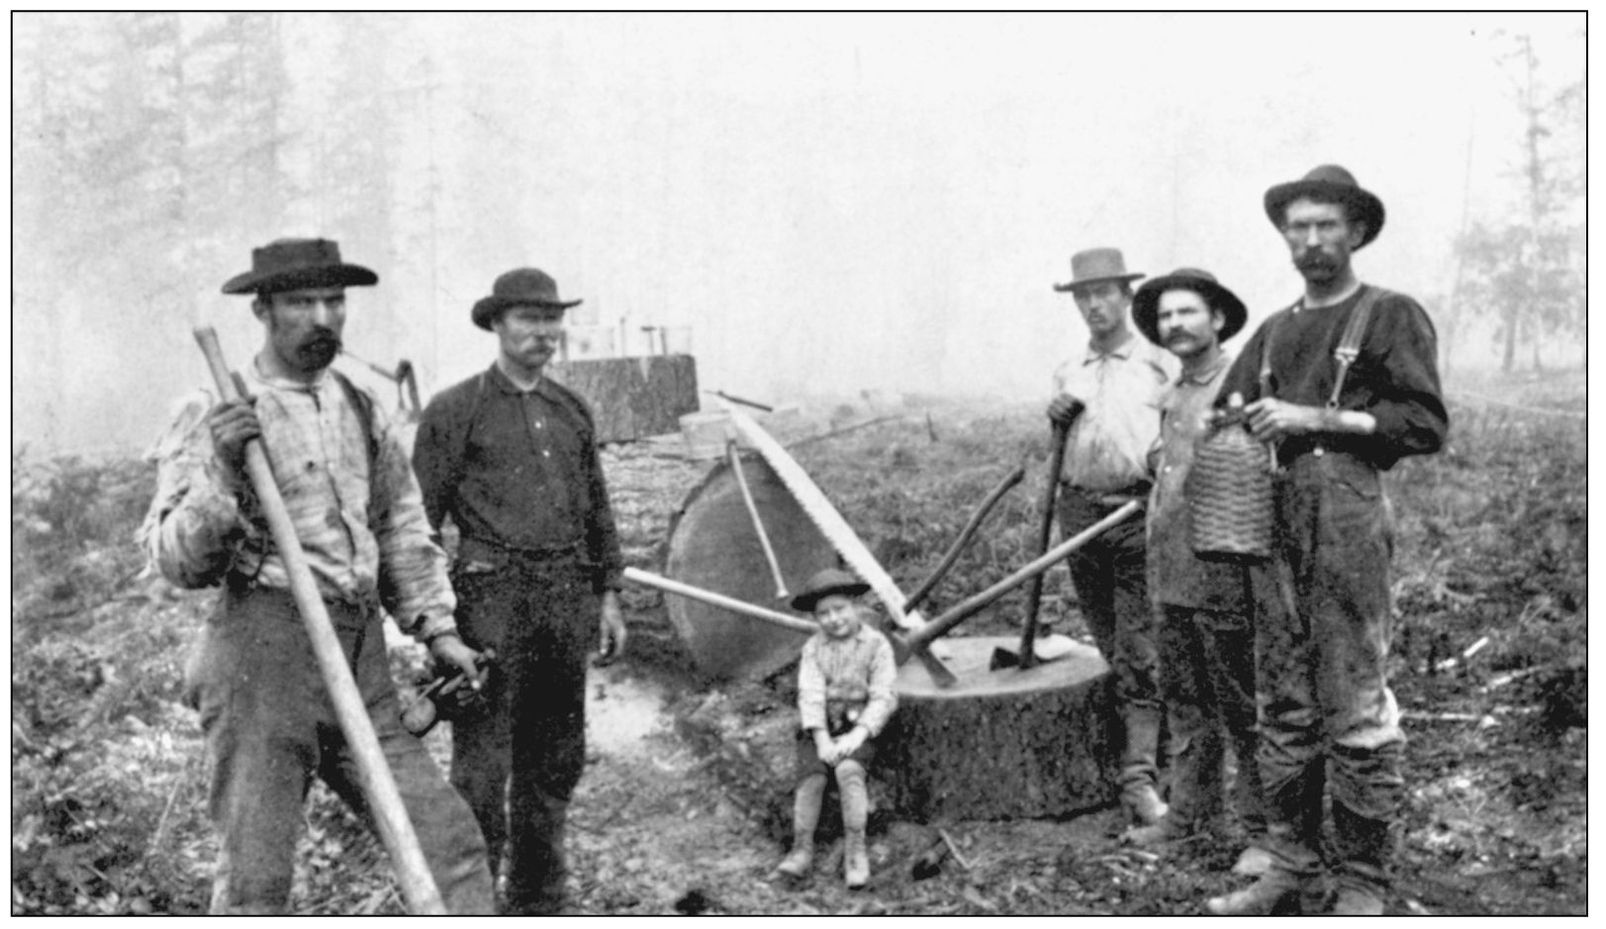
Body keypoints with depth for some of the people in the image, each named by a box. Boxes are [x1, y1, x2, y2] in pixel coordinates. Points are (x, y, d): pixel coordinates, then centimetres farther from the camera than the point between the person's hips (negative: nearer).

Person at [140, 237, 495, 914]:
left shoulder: (362, 409, 13)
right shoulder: (213, 417, -3)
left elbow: (402, 528, 22)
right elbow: (177, 563, -7)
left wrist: (435, 627, 14)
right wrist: (220, 473, -22)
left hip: (361, 662, 5)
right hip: (262, 657, -5)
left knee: (450, 840, 3)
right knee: (255, 876, 2)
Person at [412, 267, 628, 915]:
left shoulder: (572, 411, 15)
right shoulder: (454, 411, -2)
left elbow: (597, 509, 19)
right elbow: (421, 517, -3)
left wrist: (607, 595, 15)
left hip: (566, 600, 6)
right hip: (490, 595, -5)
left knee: (556, 761, 13)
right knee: (481, 764, -4)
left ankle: (539, 900, 26)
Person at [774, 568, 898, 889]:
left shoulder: (876, 645, -2)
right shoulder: (813, 648, 4)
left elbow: (883, 697, -7)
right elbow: (810, 694, -5)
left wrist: (858, 735, -19)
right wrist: (822, 738, -18)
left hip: (860, 724, -2)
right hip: (819, 725, 2)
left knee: (849, 770, -29)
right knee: (811, 778, -21)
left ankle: (855, 849, -21)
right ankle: (802, 849, -12)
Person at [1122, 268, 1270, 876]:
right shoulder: (1173, 393, 14)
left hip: (1223, 576, -8)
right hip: (1171, 574, 8)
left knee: (1242, 707, 0)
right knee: (1184, 704, 17)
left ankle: (1265, 831, 11)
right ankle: (1188, 811, 29)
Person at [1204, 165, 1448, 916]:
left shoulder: (1391, 316, 3)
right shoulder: (1274, 331, 21)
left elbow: (1427, 424, -7)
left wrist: (1318, 418, -10)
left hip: (1349, 519, -6)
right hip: (1273, 523, 6)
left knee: (1356, 710, -4)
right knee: (1282, 706, 9)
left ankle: (1363, 885, 6)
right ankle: (1290, 869, 19)